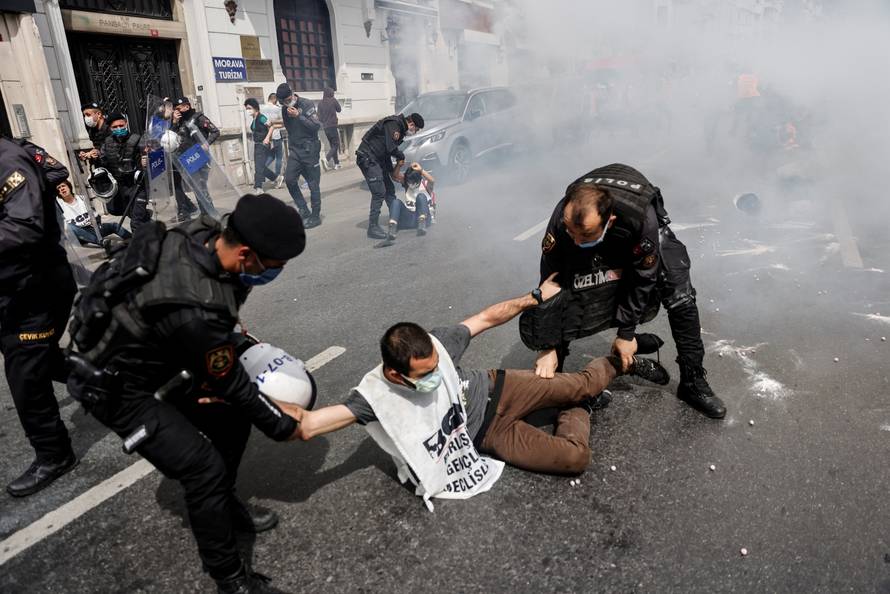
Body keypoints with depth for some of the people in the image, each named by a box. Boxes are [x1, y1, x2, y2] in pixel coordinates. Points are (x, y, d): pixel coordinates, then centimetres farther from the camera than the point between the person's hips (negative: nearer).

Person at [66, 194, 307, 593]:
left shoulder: (203, 232, -18)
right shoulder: (195, 310, -40)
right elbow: (230, 384, -22)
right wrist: (281, 425, -7)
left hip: (161, 355, 8)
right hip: (116, 386, -8)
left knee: (233, 418, 11)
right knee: (204, 469, -12)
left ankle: (225, 505, 34)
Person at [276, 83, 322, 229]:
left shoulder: (307, 105, -8)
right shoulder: (284, 109, 10)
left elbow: (316, 126, -16)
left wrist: (298, 116, -20)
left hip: (309, 150, -6)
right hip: (295, 151, 6)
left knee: (313, 184, -1)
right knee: (289, 179, -8)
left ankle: (315, 216, 9)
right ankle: (303, 210, 5)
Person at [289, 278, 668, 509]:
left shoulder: (434, 345, -26)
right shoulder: (375, 397, -31)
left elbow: (489, 316, -11)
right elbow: (306, 426, -41)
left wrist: (537, 296, -4)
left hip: (495, 390, 2)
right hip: (488, 434, -1)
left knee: (579, 385, 2)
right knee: (575, 457, -13)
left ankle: (622, 361, 38)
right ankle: (578, 410, 21)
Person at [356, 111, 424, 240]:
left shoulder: (399, 128, 16)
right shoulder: (393, 124, -15)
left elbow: (388, 152, 18)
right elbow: (391, 148, -23)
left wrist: (393, 172, 13)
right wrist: (401, 157, -3)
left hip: (378, 159, 10)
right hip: (367, 158, -10)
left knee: (389, 189, 15)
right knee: (379, 192, -13)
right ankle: (373, 228, -7)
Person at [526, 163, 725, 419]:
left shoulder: (642, 218, -43)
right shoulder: (562, 218, -38)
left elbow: (643, 276, -27)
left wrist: (626, 333, -20)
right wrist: (548, 347, -26)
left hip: (641, 245, -1)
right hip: (595, 255, 1)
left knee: (681, 299, -16)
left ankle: (693, 383, 2)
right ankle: (550, 378, 2)